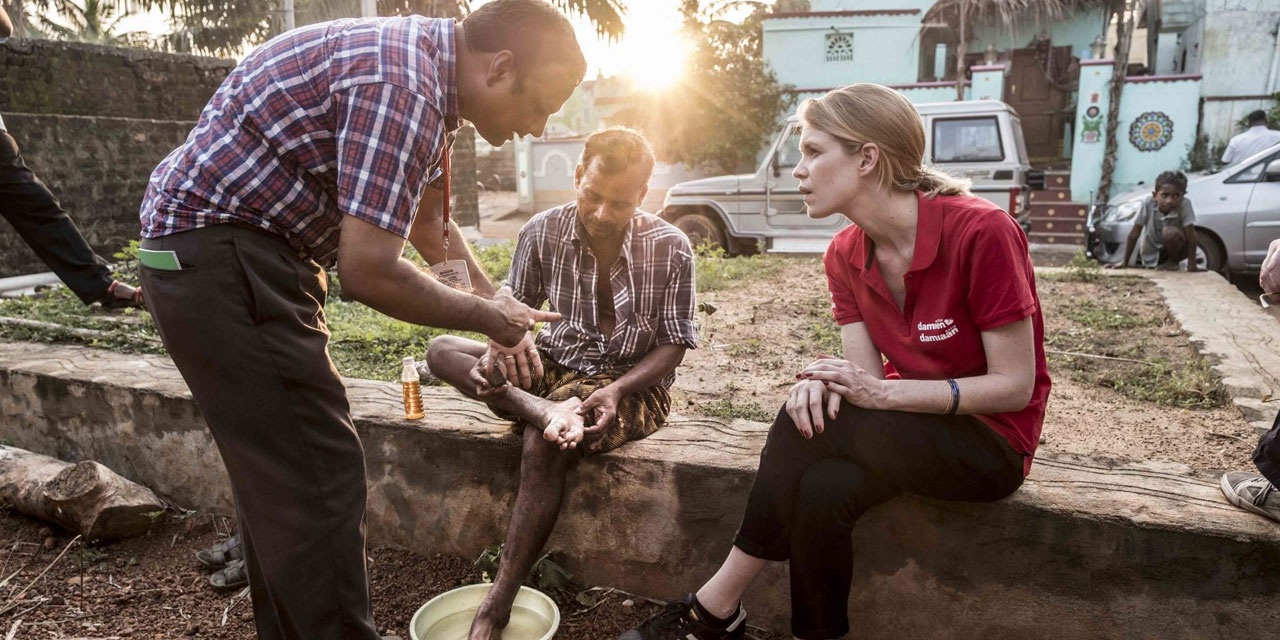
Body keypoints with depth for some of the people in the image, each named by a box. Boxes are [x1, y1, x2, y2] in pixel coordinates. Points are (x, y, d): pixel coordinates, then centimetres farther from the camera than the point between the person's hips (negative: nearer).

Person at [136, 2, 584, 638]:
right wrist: (487, 316, -11)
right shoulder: (401, 84, -23)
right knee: (318, 478, -7)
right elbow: (367, 272, -26)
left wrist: (501, 313, 17)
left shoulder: (424, 63, 10)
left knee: (279, 477, 16)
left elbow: (429, 223, 19)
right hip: (219, 257, -10)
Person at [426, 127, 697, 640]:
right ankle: (548, 411, -34)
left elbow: (673, 345, -8)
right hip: (555, 368, 5)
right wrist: (500, 349, -19)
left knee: (542, 445, -32)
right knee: (443, 352, -13)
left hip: (632, 381, -4)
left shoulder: (670, 248, -13)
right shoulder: (543, 232, -6)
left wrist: (617, 390, -25)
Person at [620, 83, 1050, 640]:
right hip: (911, 426, 5)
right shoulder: (846, 255, -1)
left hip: (993, 441, -5)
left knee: (803, 427, -26)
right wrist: (823, 384, -28)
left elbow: (1015, 386, -19)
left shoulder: (981, 233, -22)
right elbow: (865, 372, -4)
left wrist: (884, 392, -28)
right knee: (824, 489, -28)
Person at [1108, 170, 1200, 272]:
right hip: (1151, 252, 4)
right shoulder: (1148, 203, -21)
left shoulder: (1185, 204, -24)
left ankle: (1172, 262, -4)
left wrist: (1191, 264, -27)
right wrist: (1124, 262, -14)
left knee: (1170, 232, -30)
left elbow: (1191, 236, -23)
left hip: (1175, 248, -4)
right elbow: (1134, 234, -16)